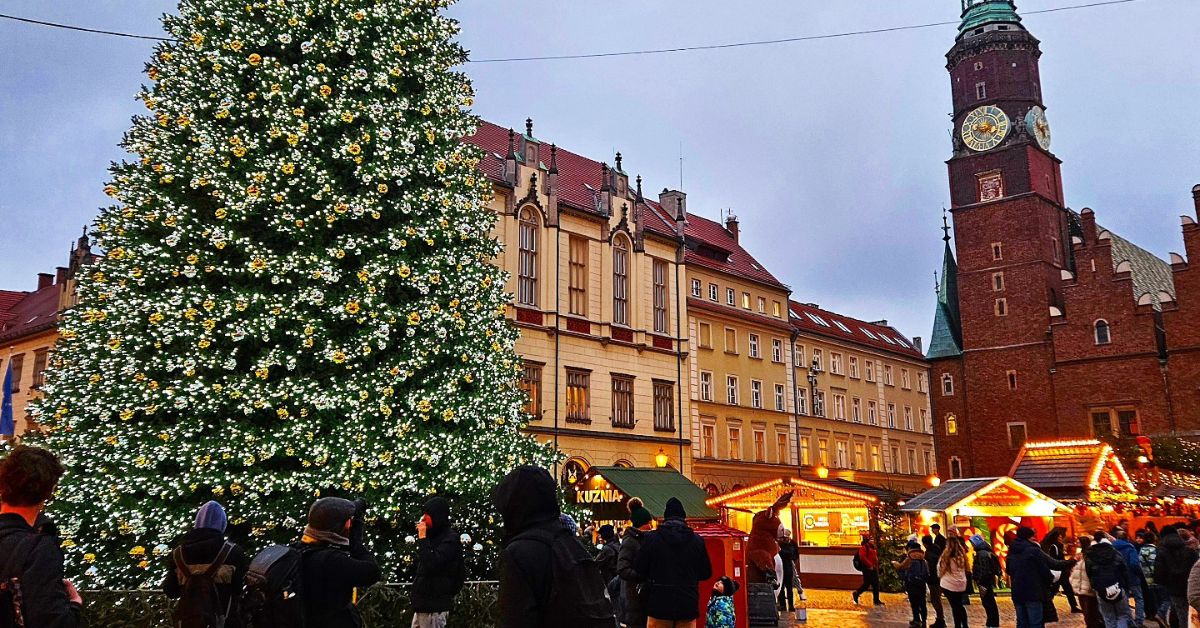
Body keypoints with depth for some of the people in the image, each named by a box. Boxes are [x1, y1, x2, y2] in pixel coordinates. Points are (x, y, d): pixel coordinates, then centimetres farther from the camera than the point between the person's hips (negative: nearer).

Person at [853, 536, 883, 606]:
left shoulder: (873, 547, 16)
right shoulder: (864, 547, -11)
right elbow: (862, 557, -21)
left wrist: (877, 566, 14)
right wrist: (870, 565, -21)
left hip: (874, 568, 9)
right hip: (867, 569, -9)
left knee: (876, 584, 7)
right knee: (867, 584, -5)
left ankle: (876, 601, 11)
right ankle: (856, 594, 16)